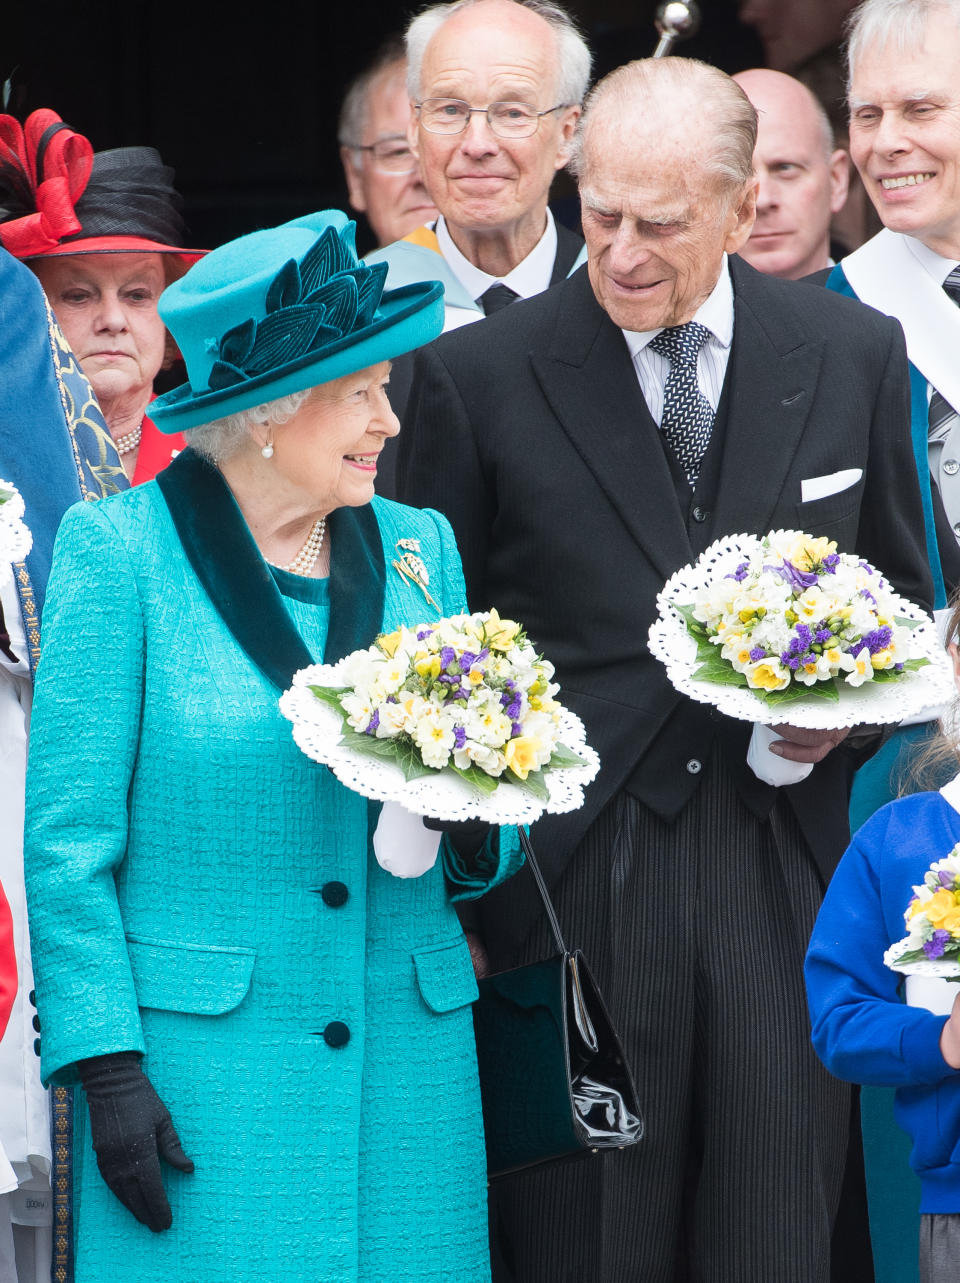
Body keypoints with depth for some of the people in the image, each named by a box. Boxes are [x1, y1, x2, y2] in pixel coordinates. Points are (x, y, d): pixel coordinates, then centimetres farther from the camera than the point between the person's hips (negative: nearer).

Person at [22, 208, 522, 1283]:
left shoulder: (420, 547, 12)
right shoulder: (122, 547, -3)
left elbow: (490, 853, 18)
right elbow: (66, 839, -6)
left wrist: (474, 831, -5)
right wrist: (106, 1065, -13)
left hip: (406, 1062, 5)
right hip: (203, 1065, -4)